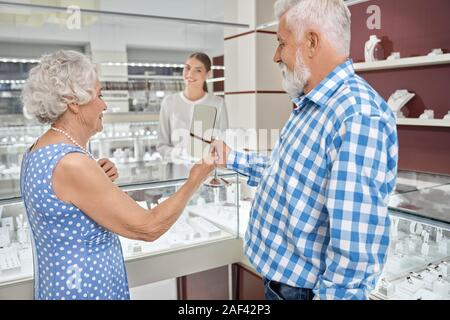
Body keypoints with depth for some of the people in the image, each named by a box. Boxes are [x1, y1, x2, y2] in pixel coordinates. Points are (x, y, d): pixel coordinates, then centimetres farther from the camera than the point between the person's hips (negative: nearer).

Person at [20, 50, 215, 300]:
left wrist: (97, 182, -3)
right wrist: (194, 181, -13)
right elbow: (148, 228, -25)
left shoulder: (39, 151, 2)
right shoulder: (71, 163, -27)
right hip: (86, 289, -9)